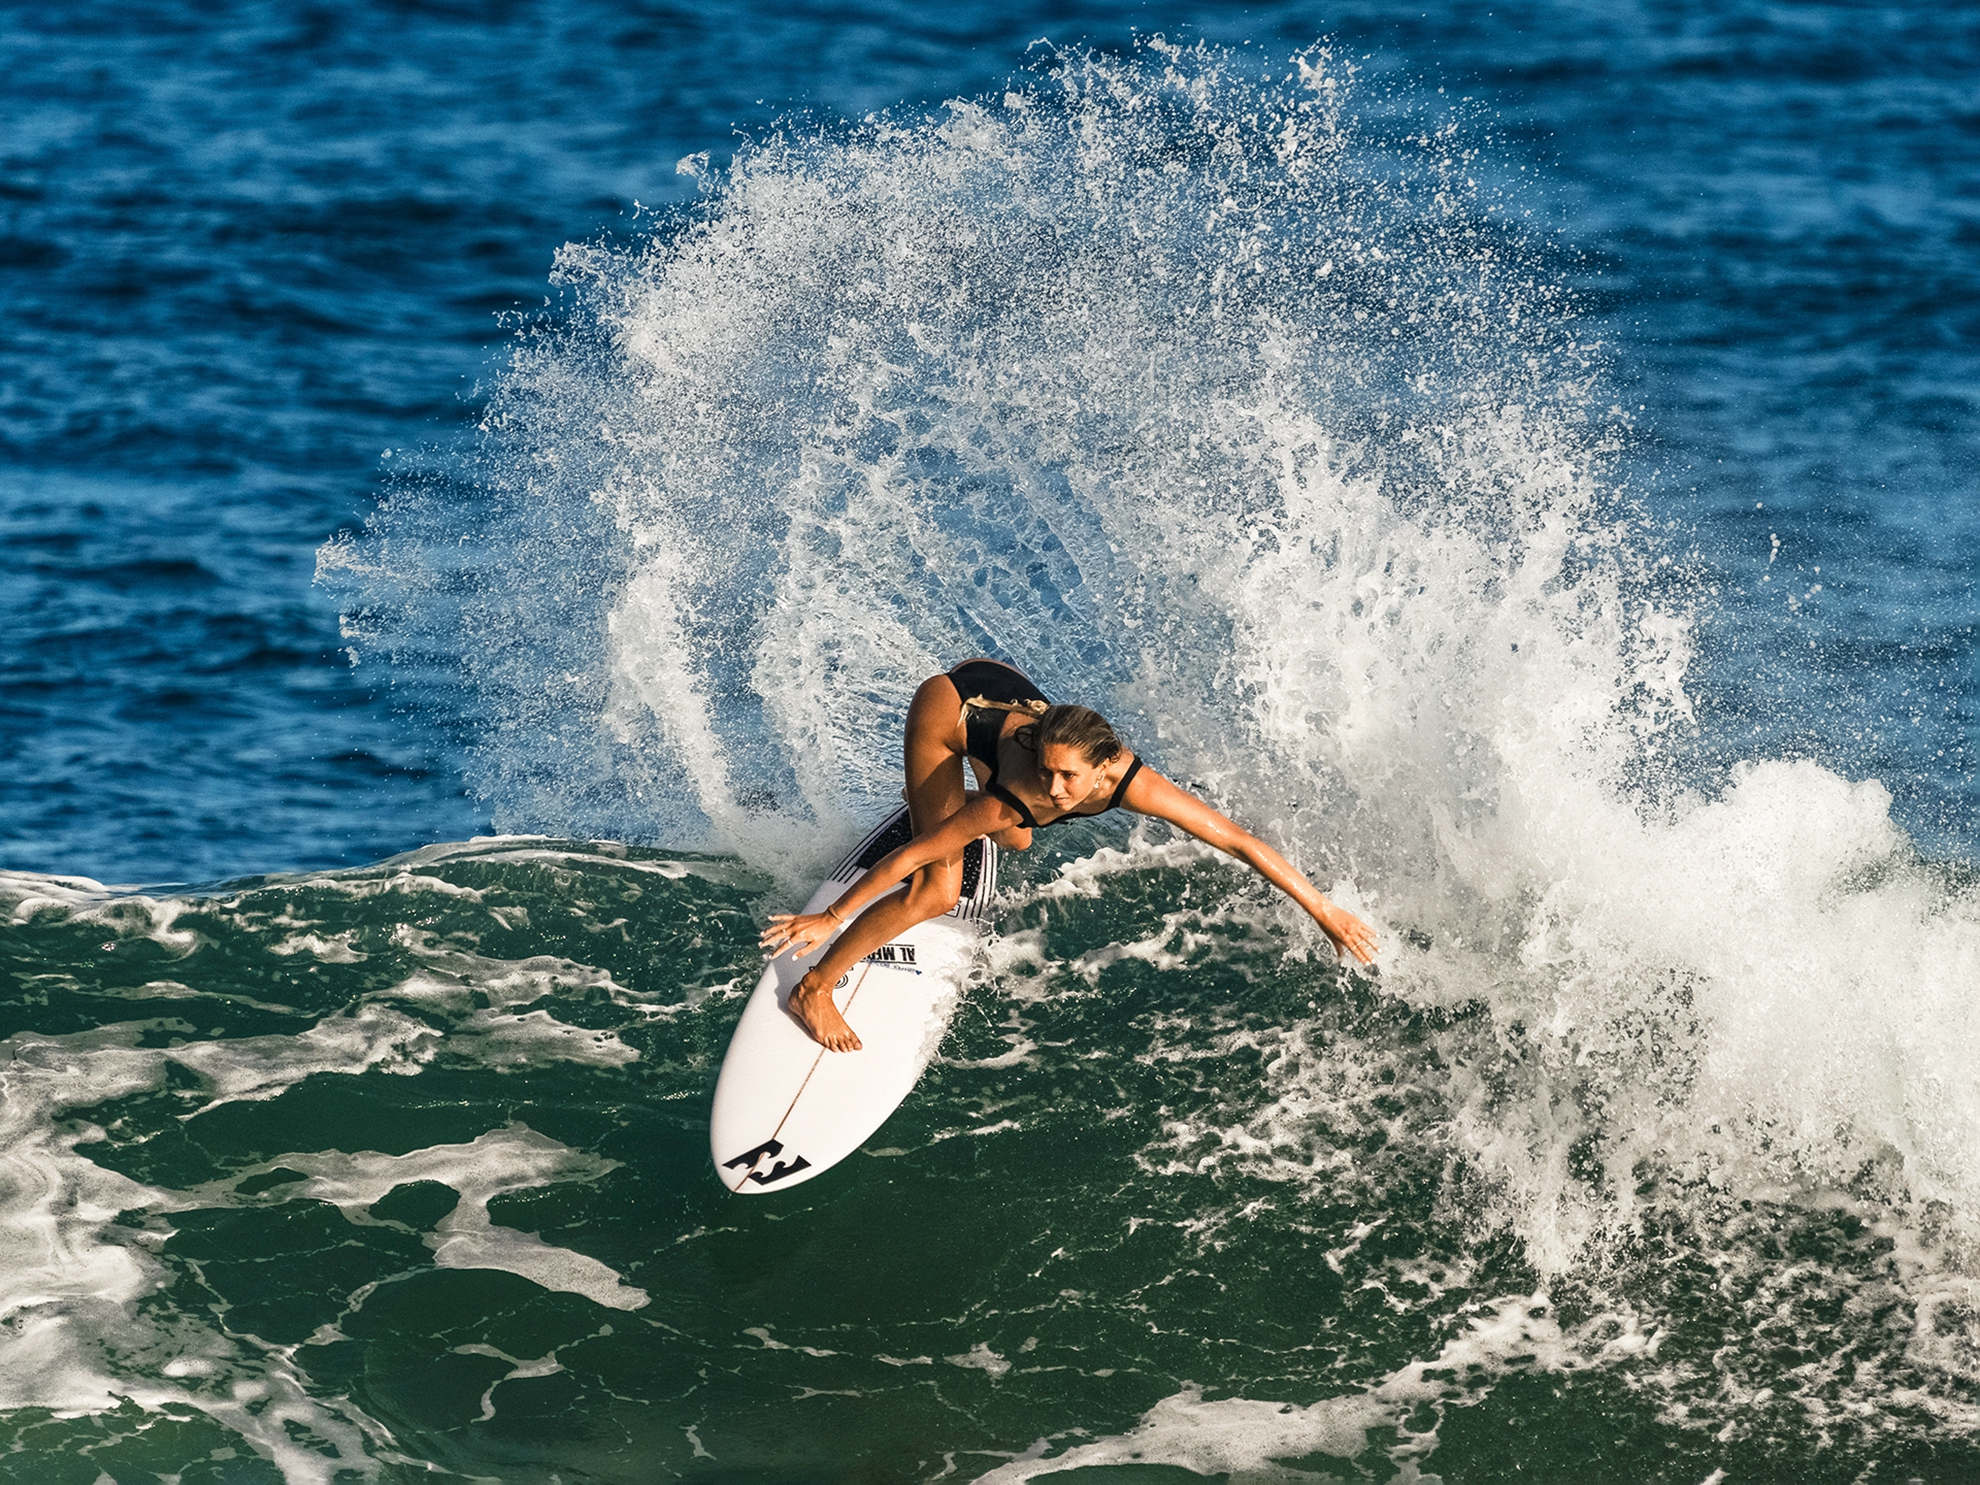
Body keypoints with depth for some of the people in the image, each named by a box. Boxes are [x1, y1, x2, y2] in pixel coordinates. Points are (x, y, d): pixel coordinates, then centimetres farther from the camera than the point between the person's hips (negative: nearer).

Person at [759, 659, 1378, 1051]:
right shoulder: (1024, 796, -40)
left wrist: (1325, 912, -30)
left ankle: (937, 802, 59)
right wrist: (828, 918, -27)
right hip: (948, 706, -5)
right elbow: (913, 856, -31)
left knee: (1015, 840, 28)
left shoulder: (1132, 784, -33)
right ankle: (812, 990, 2)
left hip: (1005, 688, 5)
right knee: (937, 891, -14)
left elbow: (1244, 844, -30)